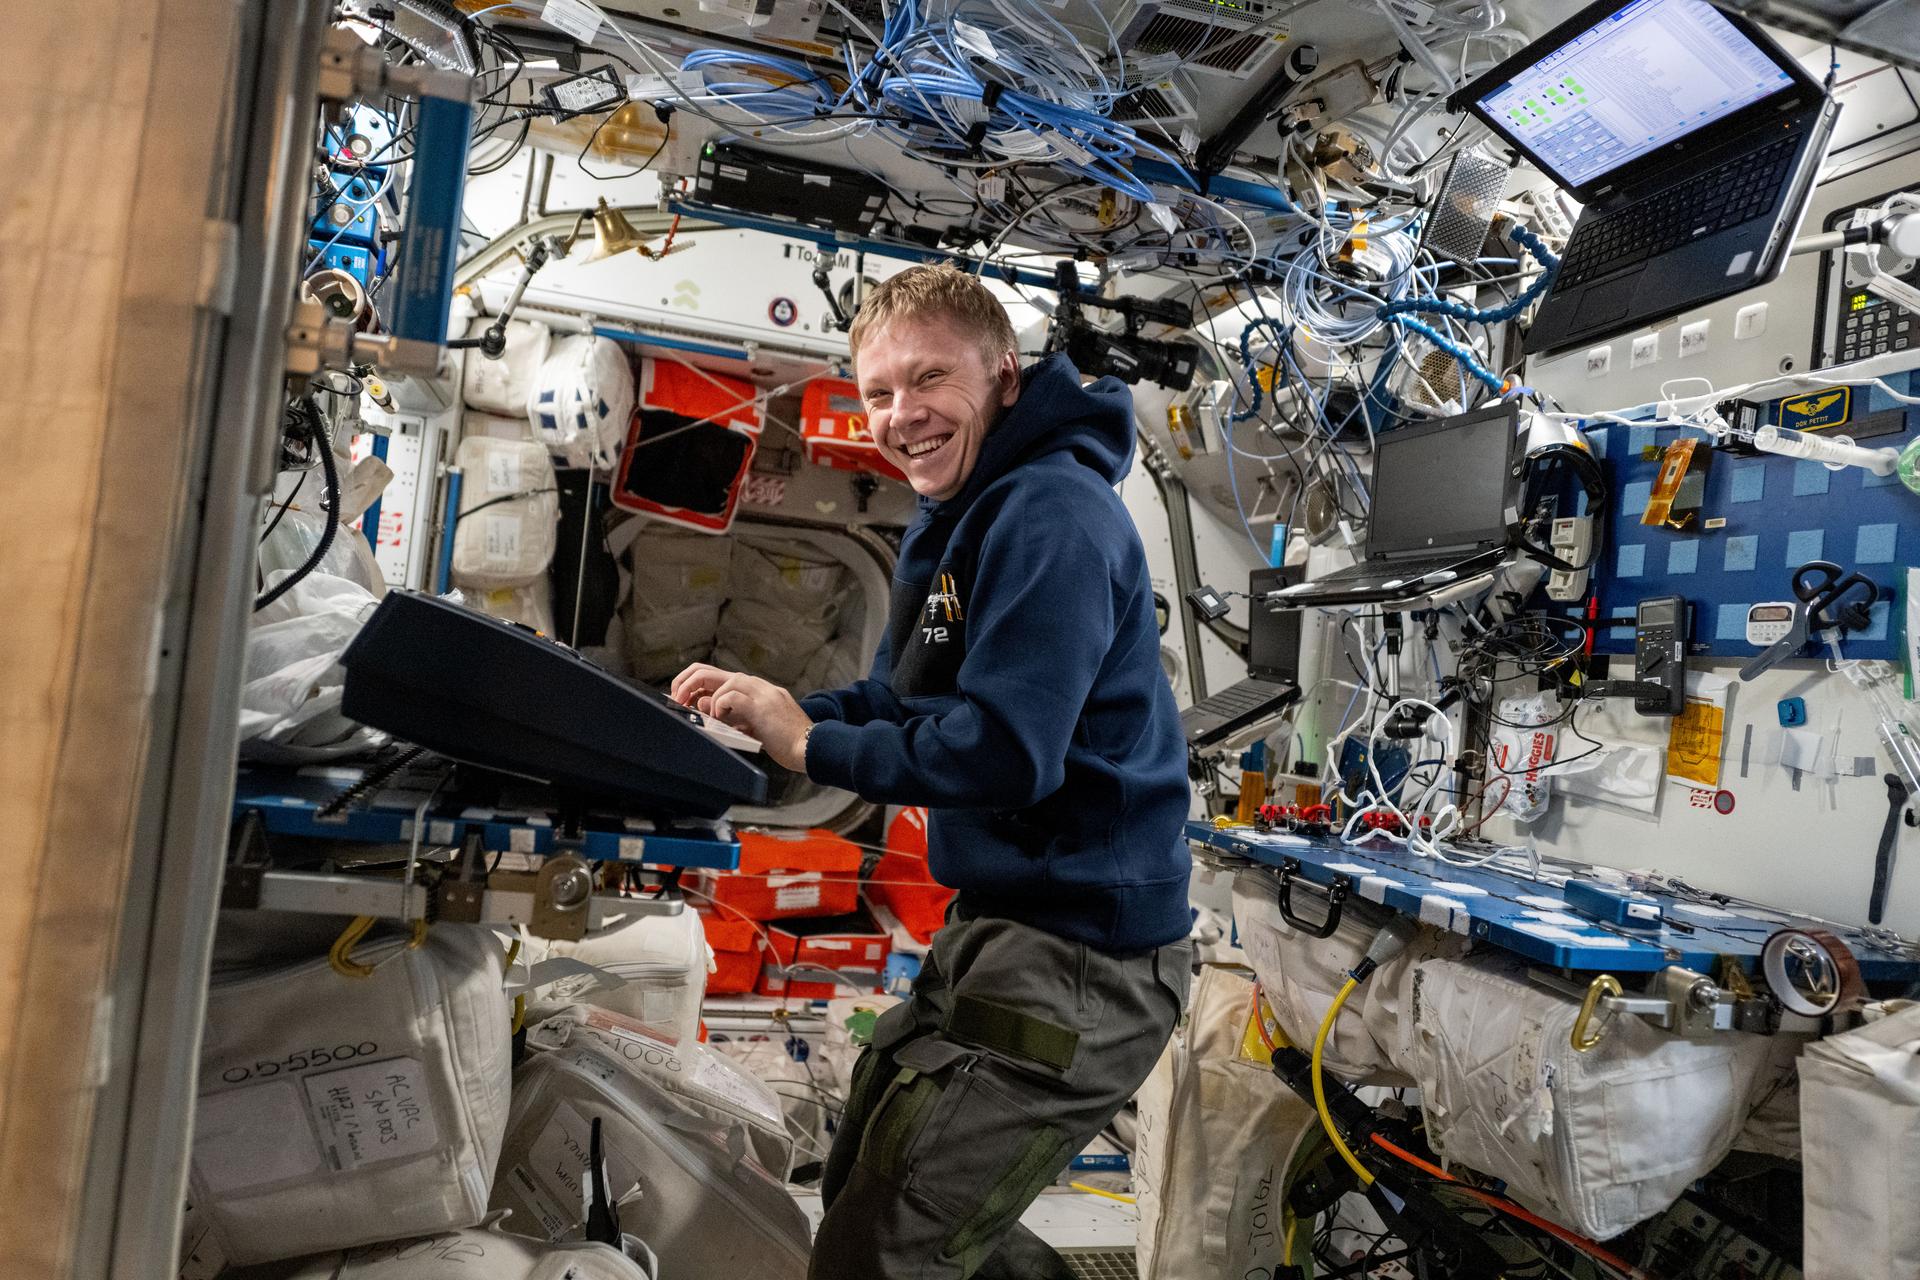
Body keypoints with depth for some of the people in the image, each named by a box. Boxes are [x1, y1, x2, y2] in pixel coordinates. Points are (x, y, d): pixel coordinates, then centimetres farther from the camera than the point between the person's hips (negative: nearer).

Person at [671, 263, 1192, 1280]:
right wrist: (765, 706, -1)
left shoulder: (1050, 518, -20)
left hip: (1077, 960, -11)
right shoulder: (958, 522, 13)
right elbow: (901, 703, 15)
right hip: (999, 928, 11)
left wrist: (811, 745, -16)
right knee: (859, 1190, 23)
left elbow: (1001, 752, -28)